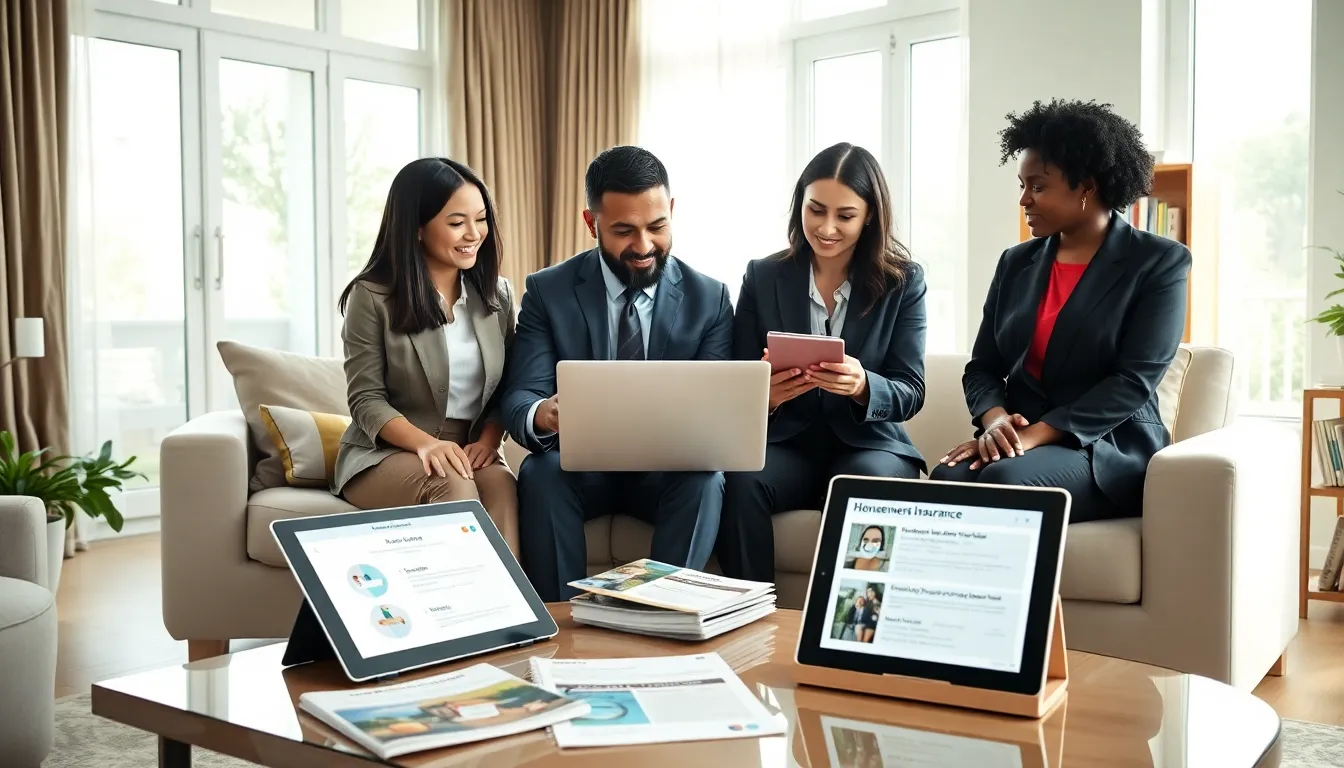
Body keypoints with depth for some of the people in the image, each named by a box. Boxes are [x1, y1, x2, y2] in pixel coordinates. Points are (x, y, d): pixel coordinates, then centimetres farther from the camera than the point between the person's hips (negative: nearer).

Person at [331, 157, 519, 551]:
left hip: (470, 455, 3)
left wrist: (487, 441, -11)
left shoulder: (497, 295, 10)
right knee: (450, 484, -36)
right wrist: (426, 443, -24)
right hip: (383, 457, -3)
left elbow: (505, 390, 10)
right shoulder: (372, 296, -3)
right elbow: (366, 399, -7)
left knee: (501, 484, -33)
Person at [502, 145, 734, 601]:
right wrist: (542, 415, -38)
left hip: (669, 469, 0)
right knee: (539, 473, -31)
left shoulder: (708, 298, -1)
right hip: (578, 464, 0)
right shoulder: (548, 291, -3)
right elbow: (519, 398, -11)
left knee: (705, 478, -31)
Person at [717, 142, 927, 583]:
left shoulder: (903, 281, 2)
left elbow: (911, 393, -3)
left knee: (869, 482, -35)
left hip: (867, 443, -1)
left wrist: (861, 386, -27)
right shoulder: (763, 277, 4)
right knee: (740, 480, -32)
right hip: (786, 441, 1)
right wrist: (764, 394, -23)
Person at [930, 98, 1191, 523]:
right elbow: (982, 368, 12)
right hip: (1019, 441, 4)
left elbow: (1134, 380, -11)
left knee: (1003, 481, -36)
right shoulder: (1016, 262, 13)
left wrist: (1036, 434, -21)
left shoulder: (1159, 262, -1)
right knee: (945, 481, -32)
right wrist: (996, 421, -12)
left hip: (1109, 448, -3)